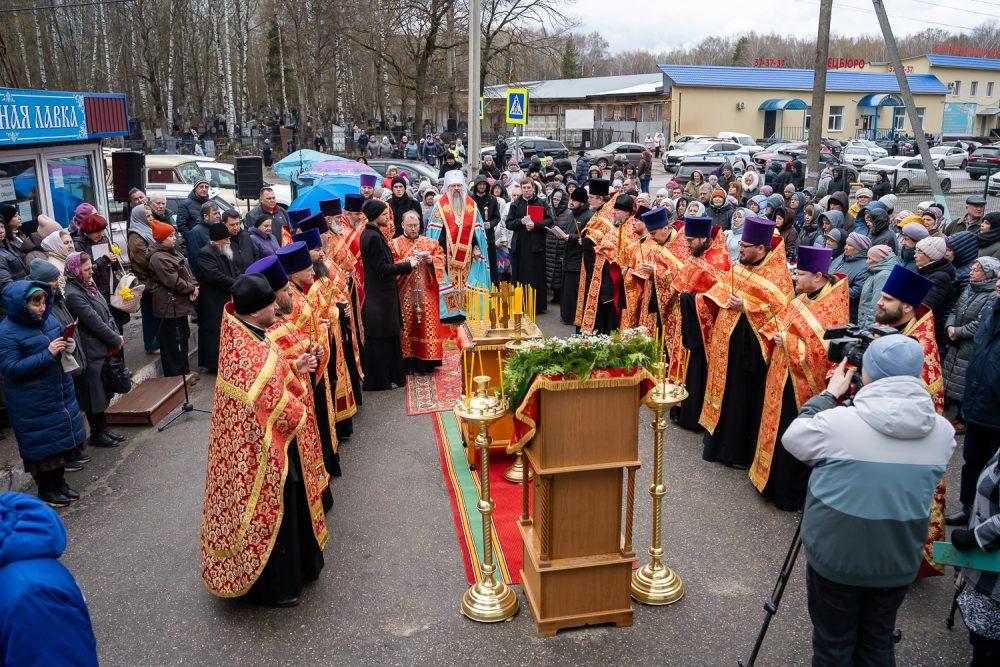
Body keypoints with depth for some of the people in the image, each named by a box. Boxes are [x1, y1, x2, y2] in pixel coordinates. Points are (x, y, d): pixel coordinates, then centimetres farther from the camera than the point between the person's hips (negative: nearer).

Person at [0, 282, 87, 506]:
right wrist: (47, 354, -26)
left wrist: (68, 345, -7)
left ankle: (59, 482, 34)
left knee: (63, 437, 17)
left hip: (61, 392, 7)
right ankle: (45, 489, 23)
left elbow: (63, 335, 18)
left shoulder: (48, 319, 3)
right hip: (32, 403, -7)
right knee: (42, 445, 5)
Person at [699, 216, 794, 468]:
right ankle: (720, 440, 31)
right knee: (725, 391, 16)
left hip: (750, 346, -7)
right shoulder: (739, 267, 8)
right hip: (727, 341, 7)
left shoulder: (777, 275, -14)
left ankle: (741, 452, 15)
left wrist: (745, 308, -24)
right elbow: (720, 295, 20)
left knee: (745, 397, 2)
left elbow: (779, 311, -21)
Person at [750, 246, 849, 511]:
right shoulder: (804, 298, 7)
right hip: (784, 376, 8)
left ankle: (791, 495, 18)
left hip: (803, 383, -8)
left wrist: (787, 342, -20)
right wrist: (777, 335, -4)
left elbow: (822, 350, -25)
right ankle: (773, 477, 35)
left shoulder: (832, 308, -18)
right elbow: (780, 323, 17)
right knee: (779, 429, 18)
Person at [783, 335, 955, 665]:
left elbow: (792, 438, -4)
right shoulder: (943, 431, -10)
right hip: (898, 566, 3)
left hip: (834, 561, -3)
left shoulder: (838, 422, -23)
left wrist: (829, 393, 5)